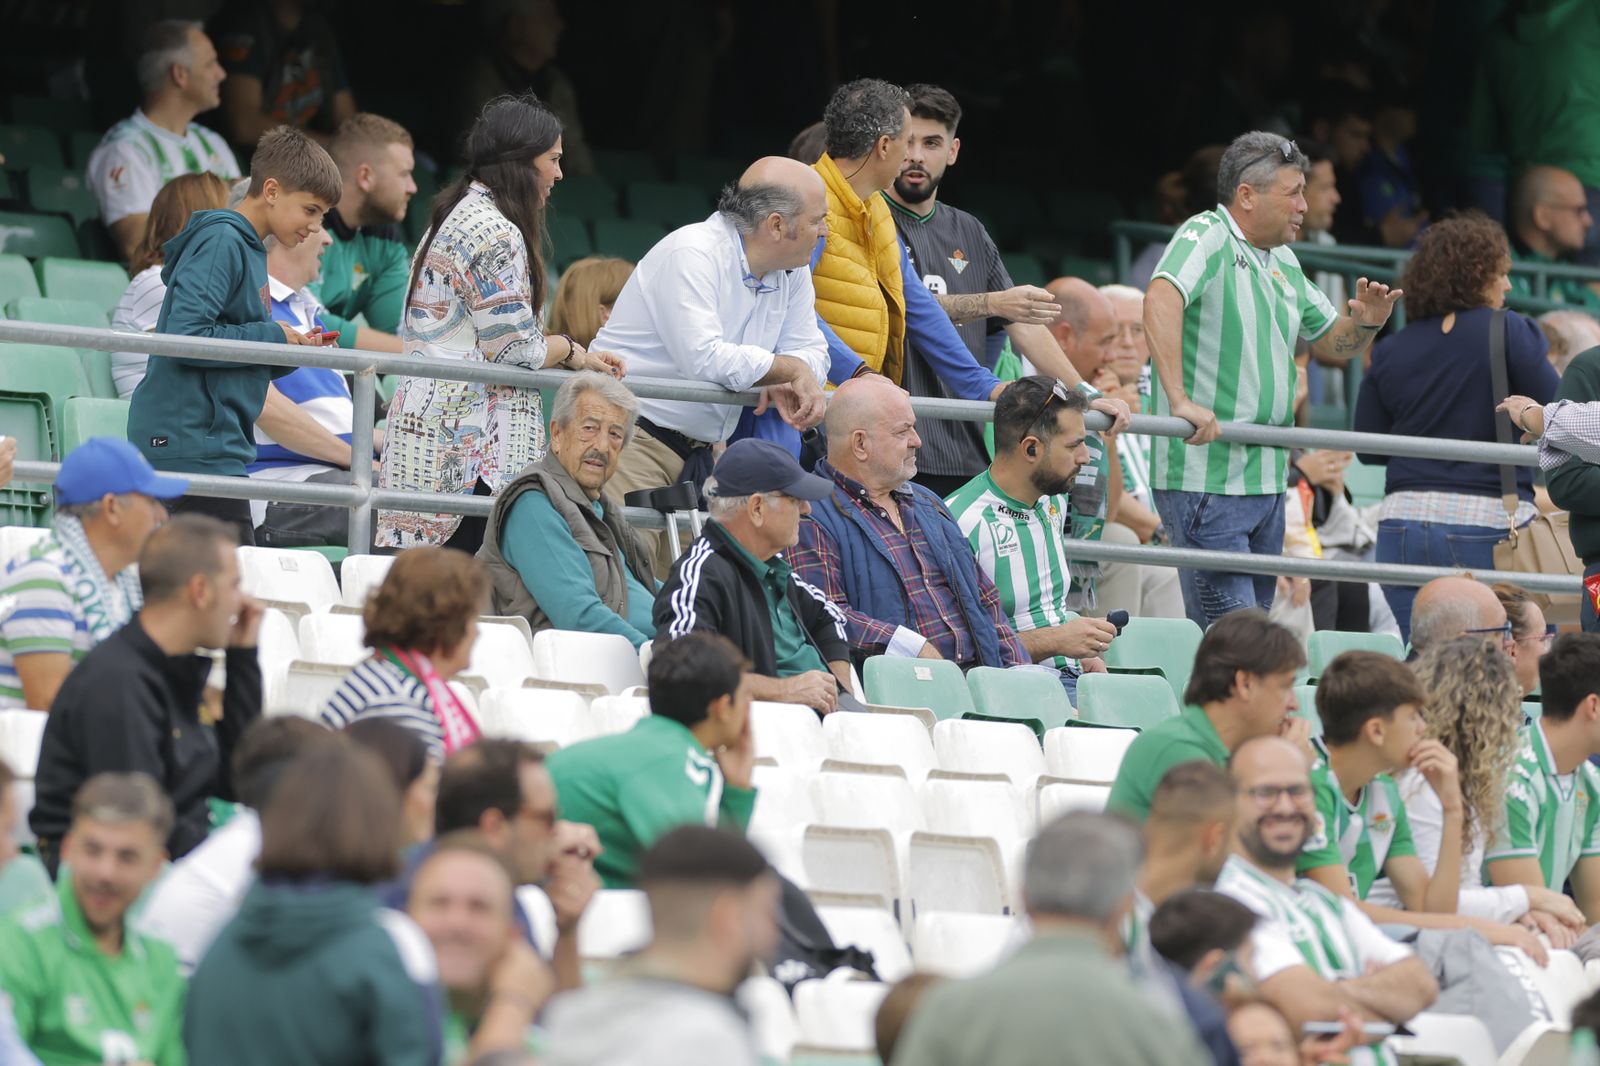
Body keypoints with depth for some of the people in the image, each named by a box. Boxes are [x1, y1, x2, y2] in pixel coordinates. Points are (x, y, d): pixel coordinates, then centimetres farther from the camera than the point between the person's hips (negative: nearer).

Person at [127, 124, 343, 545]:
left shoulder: (248, 247, 19)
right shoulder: (221, 243, -10)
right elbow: (184, 336, -22)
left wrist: (292, 350, 6)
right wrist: (271, 338, -12)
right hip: (193, 443, -10)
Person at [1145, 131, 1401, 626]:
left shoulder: (1284, 264, 17)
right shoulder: (1208, 234, -10)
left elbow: (1332, 340, 28)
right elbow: (1160, 300, -28)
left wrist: (1364, 323, 4)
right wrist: (1180, 399, -36)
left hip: (1267, 481, 9)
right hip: (1208, 481, -9)